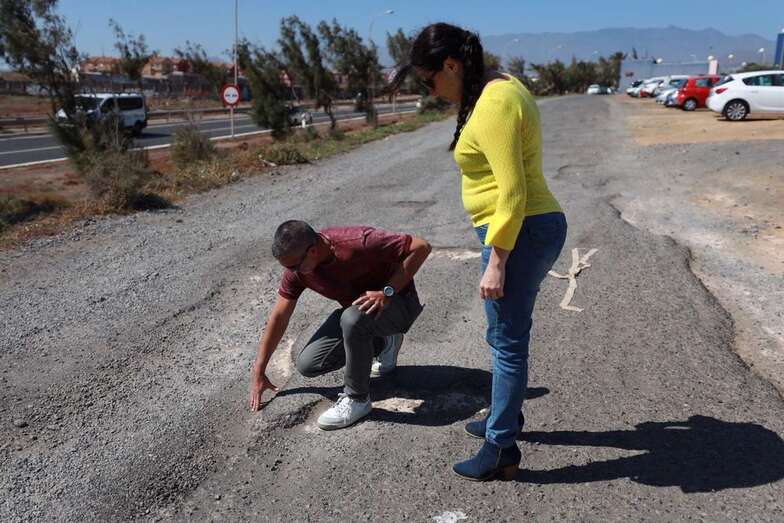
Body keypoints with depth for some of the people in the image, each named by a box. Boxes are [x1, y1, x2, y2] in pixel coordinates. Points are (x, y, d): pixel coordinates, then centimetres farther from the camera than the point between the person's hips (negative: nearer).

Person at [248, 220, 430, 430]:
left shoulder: (358, 243, -33)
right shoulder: (296, 267, -13)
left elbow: (421, 247, -28)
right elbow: (279, 316, -2)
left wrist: (387, 291, -32)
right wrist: (258, 371, 1)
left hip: (397, 303, -7)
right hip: (356, 309, 7)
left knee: (353, 318, -38)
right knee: (307, 365, -3)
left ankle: (357, 399, -16)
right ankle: (384, 344, 16)